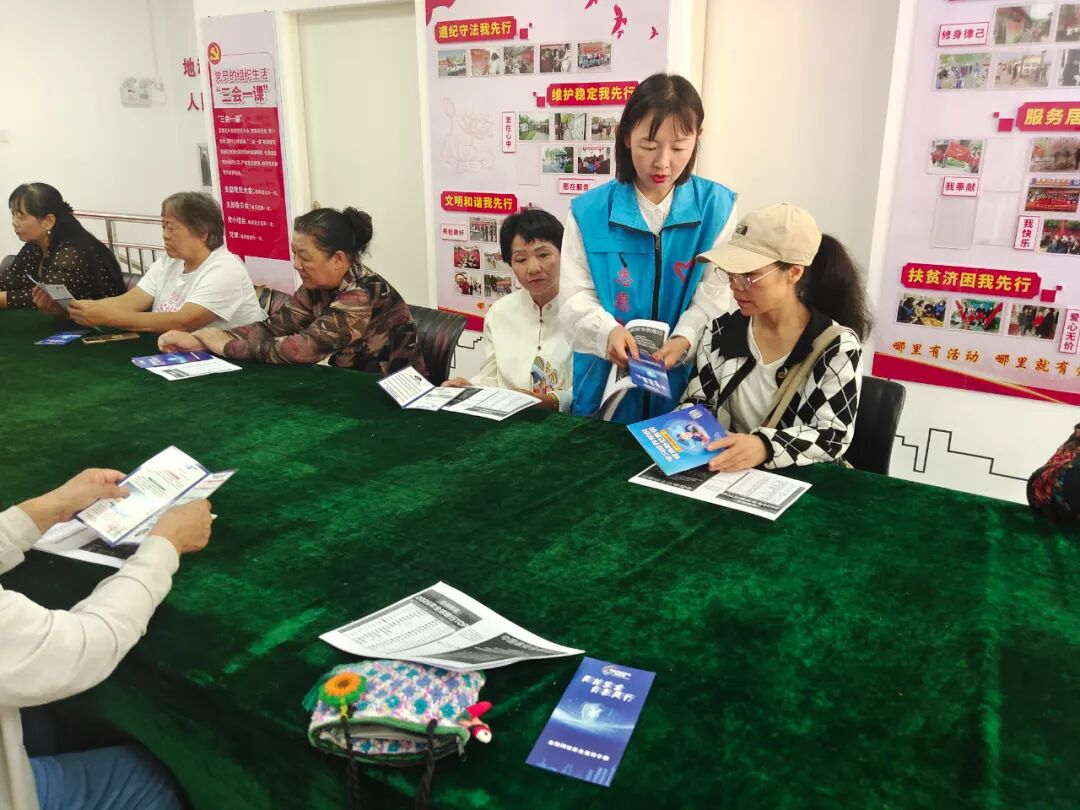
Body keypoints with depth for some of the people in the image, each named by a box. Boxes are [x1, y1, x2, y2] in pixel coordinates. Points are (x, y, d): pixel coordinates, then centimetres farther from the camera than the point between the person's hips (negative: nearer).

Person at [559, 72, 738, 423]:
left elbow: (716, 294, -7)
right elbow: (576, 295, -6)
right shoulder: (589, 210, -4)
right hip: (606, 381, 0)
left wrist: (685, 339, -25)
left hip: (683, 383, 0)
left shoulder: (716, 206, -3)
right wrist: (608, 331, -26)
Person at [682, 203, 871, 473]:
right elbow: (696, 401, 8)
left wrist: (766, 447, -30)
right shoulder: (723, 332, 1)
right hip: (727, 476, 3)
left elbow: (834, 437, -13)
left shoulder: (837, 347, -11)